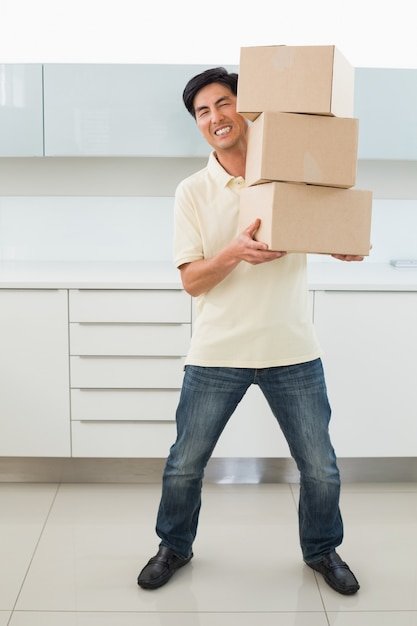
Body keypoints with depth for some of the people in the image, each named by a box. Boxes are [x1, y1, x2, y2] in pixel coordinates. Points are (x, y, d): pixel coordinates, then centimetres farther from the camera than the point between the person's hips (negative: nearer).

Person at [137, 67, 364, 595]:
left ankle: (322, 550, 36)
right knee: (184, 465, 9)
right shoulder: (193, 192, 0)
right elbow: (191, 280, -5)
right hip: (217, 352, 0)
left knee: (320, 467, 10)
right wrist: (234, 253, -26)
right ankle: (174, 547, 36)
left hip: (292, 350, 1)